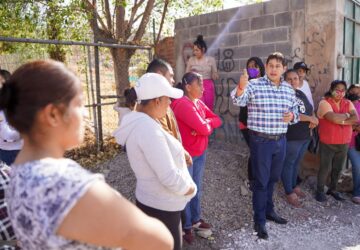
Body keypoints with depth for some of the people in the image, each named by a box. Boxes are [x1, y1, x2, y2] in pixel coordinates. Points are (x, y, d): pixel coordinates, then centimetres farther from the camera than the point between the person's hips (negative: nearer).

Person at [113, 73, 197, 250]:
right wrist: (189, 188, -12)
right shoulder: (149, 128, -29)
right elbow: (169, 177, -30)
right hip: (161, 207, -10)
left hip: (153, 202, 10)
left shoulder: (140, 123, 4)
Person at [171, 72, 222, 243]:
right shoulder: (182, 104, -21)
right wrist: (207, 124, -3)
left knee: (197, 189, 20)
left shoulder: (199, 102, 9)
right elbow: (204, 129, -26)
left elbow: (217, 120, 7)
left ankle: (196, 219, 38)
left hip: (200, 153, 8)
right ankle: (186, 227, 24)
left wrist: (204, 124, -12)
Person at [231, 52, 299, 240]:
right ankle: (259, 221, 18)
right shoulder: (254, 85, -10)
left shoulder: (289, 89, 7)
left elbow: (295, 111, 16)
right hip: (261, 141, -5)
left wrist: (292, 116, -8)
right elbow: (238, 100, -27)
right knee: (261, 181, 3)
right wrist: (241, 87, -48)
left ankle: (268, 210, 40)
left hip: (281, 140, 6)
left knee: (273, 179, 20)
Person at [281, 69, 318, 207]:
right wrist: (310, 118, -17)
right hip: (290, 137, -8)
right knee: (288, 164, 3)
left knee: (296, 163, 19)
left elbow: (310, 109, 20)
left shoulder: (301, 94, 14)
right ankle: (289, 192, 12)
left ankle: (294, 186, 34)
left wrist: (314, 119, -3)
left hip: (305, 136, 8)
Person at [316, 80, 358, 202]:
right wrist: (346, 115, -9)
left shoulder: (348, 103, 5)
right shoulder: (324, 102, -11)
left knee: (338, 168, 15)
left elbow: (356, 119, -9)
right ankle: (320, 190, 18)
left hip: (344, 143, 5)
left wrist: (341, 121, -19)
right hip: (327, 144, -5)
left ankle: (333, 189, 32)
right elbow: (334, 118, -25)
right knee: (325, 168, 2)